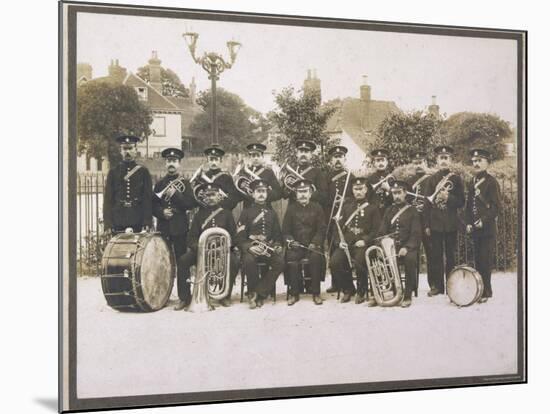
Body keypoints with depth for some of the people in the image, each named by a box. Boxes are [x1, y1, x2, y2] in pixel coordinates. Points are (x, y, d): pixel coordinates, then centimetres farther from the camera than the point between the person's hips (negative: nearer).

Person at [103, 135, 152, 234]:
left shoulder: (143, 172, 7)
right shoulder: (113, 172, 8)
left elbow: (148, 198, 4)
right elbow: (108, 199, 5)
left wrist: (147, 223, -5)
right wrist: (108, 225, -3)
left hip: (138, 224, 0)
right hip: (118, 225, 0)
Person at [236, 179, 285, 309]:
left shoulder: (272, 213, 18)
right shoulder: (246, 212, 7)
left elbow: (278, 234, 20)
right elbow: (240, 236, 0)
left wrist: (278, 246, -3)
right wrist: (250, 247, -20)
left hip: (269, 248, 3)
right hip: (251, 247, -3)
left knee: (280, 262, -29)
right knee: (249, 260, -37)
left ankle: (257, 293, -22)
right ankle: (253, 291, -15)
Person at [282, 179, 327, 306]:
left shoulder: (317, 208, 11)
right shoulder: (291, 209, 13)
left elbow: (322, 229, 4)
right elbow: (285, 231, 11)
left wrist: (314, 243, -12)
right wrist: (290, 240, -9)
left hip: (313, 244, -1)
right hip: (296, 245, 1)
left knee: (316, 257, -33)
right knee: (291, 259, -31)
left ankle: (316, 293, -22)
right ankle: (294, 293, -18)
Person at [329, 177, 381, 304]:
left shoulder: (372, 207, 10)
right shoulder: (346, 206, 20)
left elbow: (376, 230, 3)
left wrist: (365, 241, -13)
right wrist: (340, 241, 0)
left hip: (363, 244, -3)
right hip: (346, 243, 3)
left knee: (359, 262, -33)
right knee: (334, 262, -24)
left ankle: (361, 292, -6)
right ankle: (348, 289, 1)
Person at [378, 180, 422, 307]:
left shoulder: (412, 211, 5)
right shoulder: (389, 211, 16)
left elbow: (416, 234, -4)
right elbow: (382, 232, 12)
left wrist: (406, 248, -21)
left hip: (407, 247, -3)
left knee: (410, 259, -36)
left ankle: (408, 296, -24)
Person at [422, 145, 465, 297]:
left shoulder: (456, 179, 4)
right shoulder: (431, 180, 7)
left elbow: (461, 202, 2)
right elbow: (427, 203, 5)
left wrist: (448, 198, -17)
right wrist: (426, 225, 0)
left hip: (450, 224, -1)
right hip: (435, 223, 1)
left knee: (450, 255, 3)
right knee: (436, 255, 3)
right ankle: (437, 285, 9)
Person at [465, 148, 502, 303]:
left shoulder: (492, 182, -5)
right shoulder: (472, 183, 15)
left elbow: (496, 206, -9)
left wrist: (484, 221, -16)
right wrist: (468, 223, 6)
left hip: (488, 228, -6)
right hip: (475, 229, 6)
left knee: (486, 260, -7)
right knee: (478, 260, 8)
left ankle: (485, 292, -4)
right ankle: (480, 290, 14)